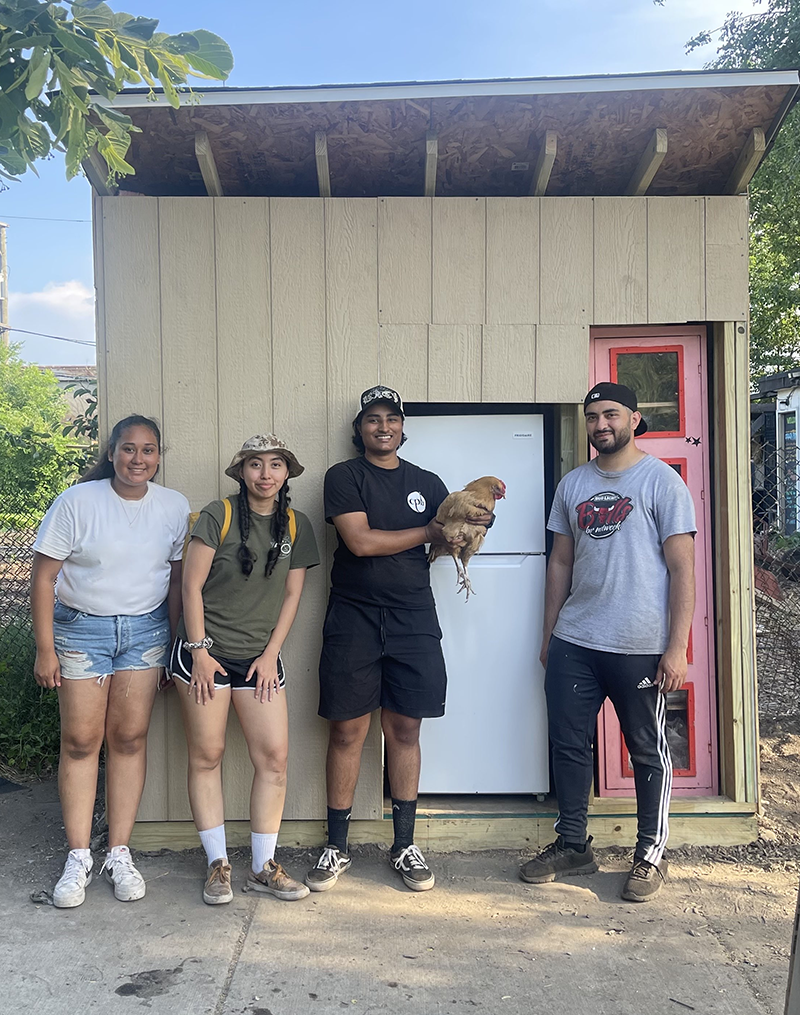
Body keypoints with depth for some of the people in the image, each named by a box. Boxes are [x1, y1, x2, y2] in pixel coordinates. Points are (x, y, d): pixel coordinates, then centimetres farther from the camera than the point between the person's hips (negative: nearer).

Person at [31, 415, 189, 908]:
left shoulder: (175, 507, -2)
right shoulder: (77, 502, -10)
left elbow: (178, 579, 5)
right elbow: (43, 577, -7)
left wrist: (177, 641, 5)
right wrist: (45, 649, -8)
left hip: (146, 628, 2)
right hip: (81, 628, -1)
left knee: (130, 737, 2)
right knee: (81, 739, 0)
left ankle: (119, 854, 14)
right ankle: (79, 858, 13)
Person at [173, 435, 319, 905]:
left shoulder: (297, 525, 5)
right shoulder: (218, 515, -5)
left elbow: (292, 595, 7)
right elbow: (192, 587, -6)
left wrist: (271, 654, 0)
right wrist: (199, 651, -9)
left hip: (261, 656, 3)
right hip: (206, 651, -3)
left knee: (275, 756, -1)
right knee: (207, 755, 3)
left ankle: (264, 867, 13)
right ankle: (218, 864, 17)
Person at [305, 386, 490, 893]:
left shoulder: (427, 483, 13)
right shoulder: (343, 476, 1)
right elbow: (360, 541, -12)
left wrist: (474, 523, -7)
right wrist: (429, 532, -6)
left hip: (414, 619, 3)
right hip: (353, 620, -2)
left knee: (405, 729, 7)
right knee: (347, 732, 3)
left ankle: (405, 844, 20)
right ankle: (337, 847, 17)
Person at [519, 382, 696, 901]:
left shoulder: (661, 481, -4)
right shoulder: (572, 484, 11)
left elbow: (682, 569, -7)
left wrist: (677, 648, -12)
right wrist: (550, 633, 12)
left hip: (640, 646, -5)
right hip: (573, 643, 5)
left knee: (648, 752, 9)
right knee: (569, 745, 11)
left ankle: (651, 854, 26)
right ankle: (573, 845, 28)